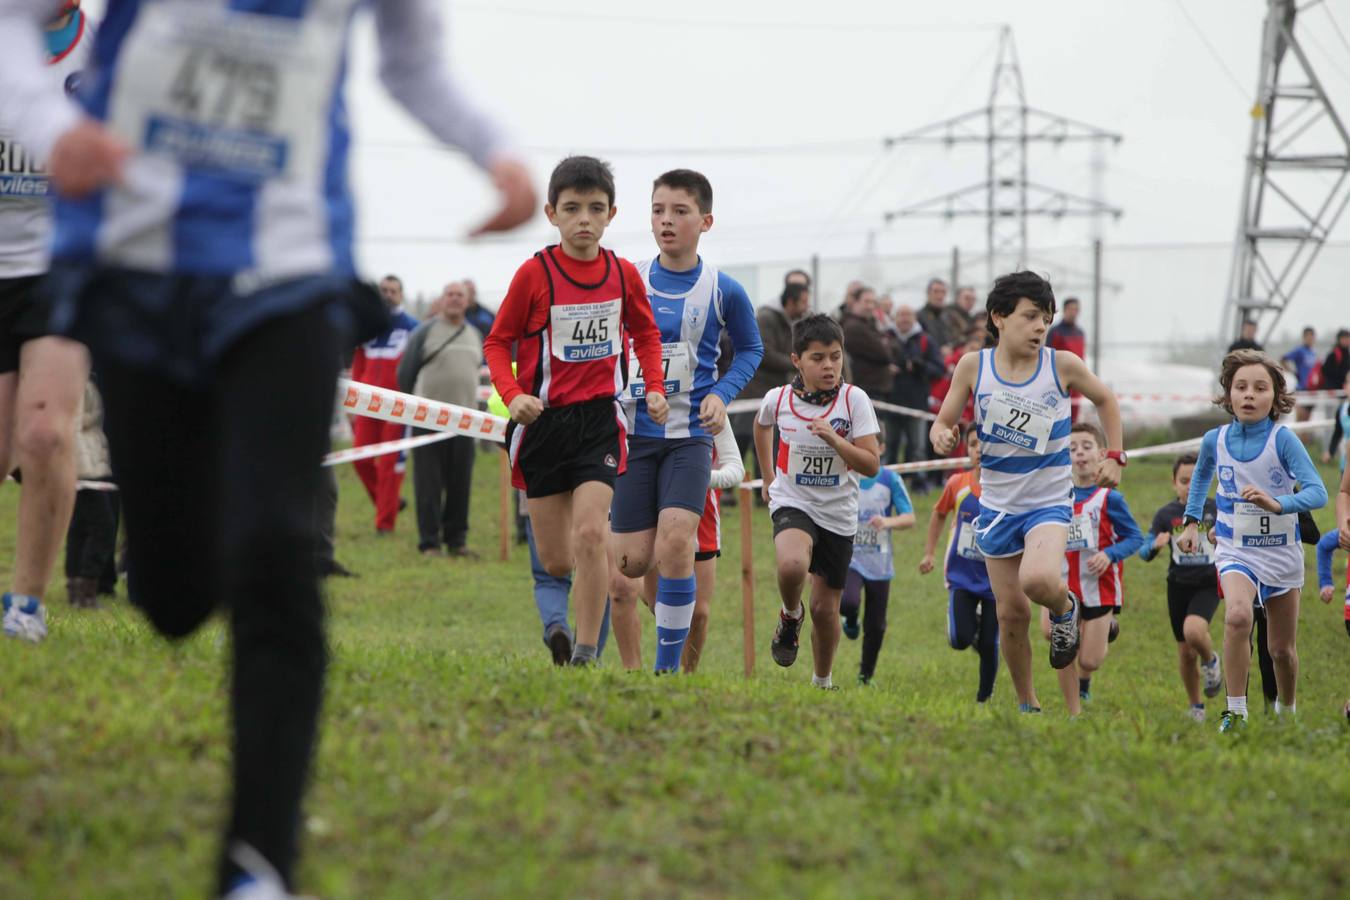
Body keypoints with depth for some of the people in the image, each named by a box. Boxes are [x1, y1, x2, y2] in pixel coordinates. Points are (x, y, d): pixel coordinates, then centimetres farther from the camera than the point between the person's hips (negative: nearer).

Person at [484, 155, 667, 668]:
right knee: (555, 562, 3)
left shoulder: (624, 274, 0)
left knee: (590, 532, -20)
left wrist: (655, 388, 4)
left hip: (599, 419, 0)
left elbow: (645, 333, 18)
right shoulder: (534, 273, -7)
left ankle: (586, 654, -15)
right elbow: (498, 342, -1)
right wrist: (512, 394, -18)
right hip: (543, 420, 0)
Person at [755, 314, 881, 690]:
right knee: (792, 564, -34)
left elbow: (872, 465, -15)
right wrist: (768, 477, 21)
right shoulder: (778, 399, -7)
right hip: (793, 504, -1)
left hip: (838, 514, 1)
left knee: (825, 608, 7)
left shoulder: (854, 400, -12)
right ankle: (790, 616, -1)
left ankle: (823, 682, 31)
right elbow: (761, 426, 19)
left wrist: (834, 439, -28)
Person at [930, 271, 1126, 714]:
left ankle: (1064, 607, 6)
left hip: (1049, 502, -2)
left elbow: (1105, 399, 10)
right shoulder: (973, 366, -7)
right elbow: (944, 422, 2)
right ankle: (1027, 705, 22)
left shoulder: (1062, 365, -9)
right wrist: (942, 436, -22)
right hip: (997, 506, 2)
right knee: (1012, 614, 4)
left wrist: (1114, 455, 2)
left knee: (1038, 580, -30)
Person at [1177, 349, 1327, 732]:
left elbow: (1317, 492, -24)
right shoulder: (1215, 439, -5)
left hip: (1282, 552, 0)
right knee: (1237, 617, -31)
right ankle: (1235, 712, -23)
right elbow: (1201, 475, 19)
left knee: (1282, 649, 11)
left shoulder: (1283, 439, -15)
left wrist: (1277, 504, -41)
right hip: (1236, 551, 0)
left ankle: (1286, 711, 39)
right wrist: (1192, 521, 13)